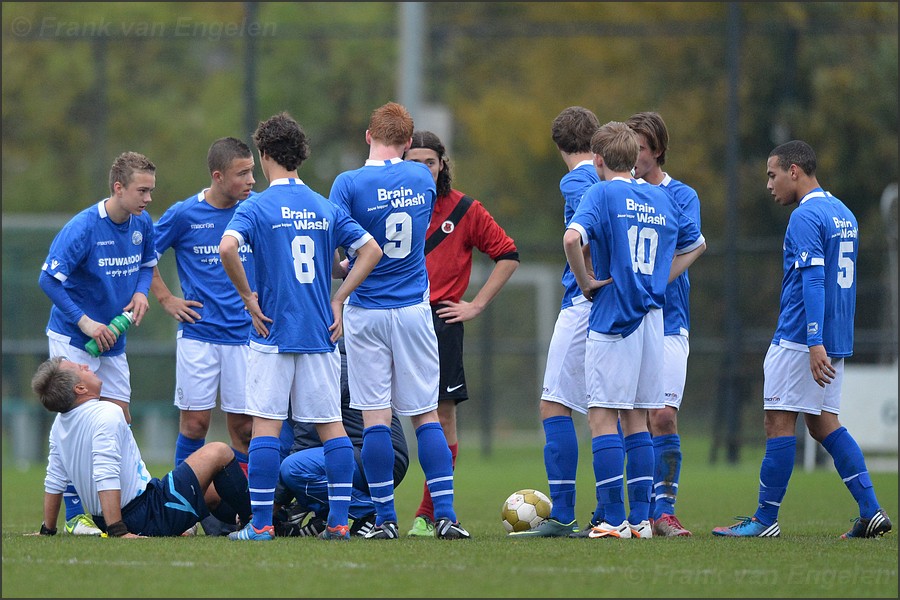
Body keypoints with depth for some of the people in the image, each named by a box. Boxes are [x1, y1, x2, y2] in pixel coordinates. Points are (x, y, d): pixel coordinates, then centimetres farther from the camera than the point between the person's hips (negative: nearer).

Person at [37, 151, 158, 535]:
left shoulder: (142, 224, -1)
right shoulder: (83, 228, -22)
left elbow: (147, 262, 18)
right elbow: (49, 279, -21)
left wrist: (141, 292, -3)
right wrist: (85, 322, -23)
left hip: (112, 341, 7)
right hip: (73, 339, -7)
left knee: (120, 418, 6)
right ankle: (74, 515, -6)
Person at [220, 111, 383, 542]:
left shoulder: (257, 208, -5)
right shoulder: (327, 209, 8)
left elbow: (227, 247, -22)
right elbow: (371, 251, 6)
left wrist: (248, 297, -11)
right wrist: (337, 300, 7)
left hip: (272, 333, -4)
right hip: (320, 335, 4)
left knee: (266, 425, -2)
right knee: (331, 425, 7)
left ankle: (261, 523, -5)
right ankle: (339, 520, 3)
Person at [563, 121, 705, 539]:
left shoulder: (603, 194, -7)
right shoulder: (661, 200, 12)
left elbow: (572, 238, -25)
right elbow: (696, 243, 27)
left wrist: (585, 281, -11)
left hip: (612, 317, -6)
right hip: (652, 317, 6)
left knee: (602, 417, -5)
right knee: (636, 419, 11)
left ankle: (614, 519, -11)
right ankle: (640, 518, 8)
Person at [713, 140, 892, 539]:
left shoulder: (805, 217, -13)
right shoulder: (843, 214, 17)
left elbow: (813, 280, -21)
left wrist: (815, 343, -26)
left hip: (801, 338, -9)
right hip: (836, 340, 9)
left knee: (779, 422, -4)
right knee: (823, 423, 11)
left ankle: (766, 518, -1)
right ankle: (871, 511, 4)